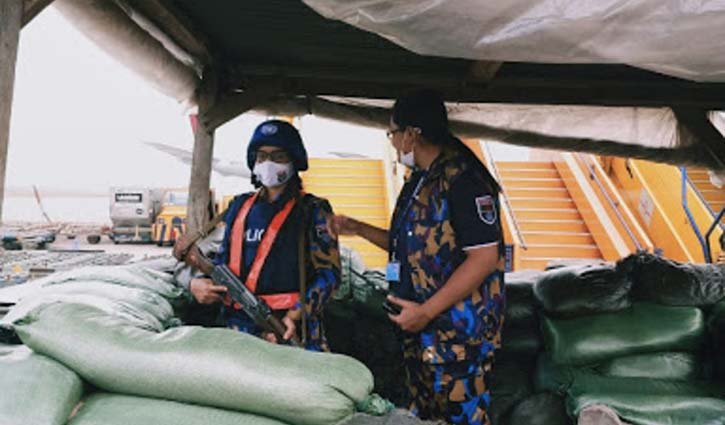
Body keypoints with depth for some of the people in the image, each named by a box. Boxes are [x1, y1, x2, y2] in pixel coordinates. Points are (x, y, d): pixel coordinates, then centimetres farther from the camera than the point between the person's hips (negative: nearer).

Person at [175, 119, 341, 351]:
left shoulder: (312, 210, 1)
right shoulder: (239, 207, 14)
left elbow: (328, 272, -5)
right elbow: (221, 260, 21)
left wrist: (295, 316, -17)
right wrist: (195, 281, 1)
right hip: (237, 328, 4)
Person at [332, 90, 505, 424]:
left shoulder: (463, 179, -16)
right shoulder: (420, 180, 15)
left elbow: (485, 256, -22)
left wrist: (426, 311, -20)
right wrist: (358, 229, 19)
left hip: (458, 334, -10)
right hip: (421, 332, 10)